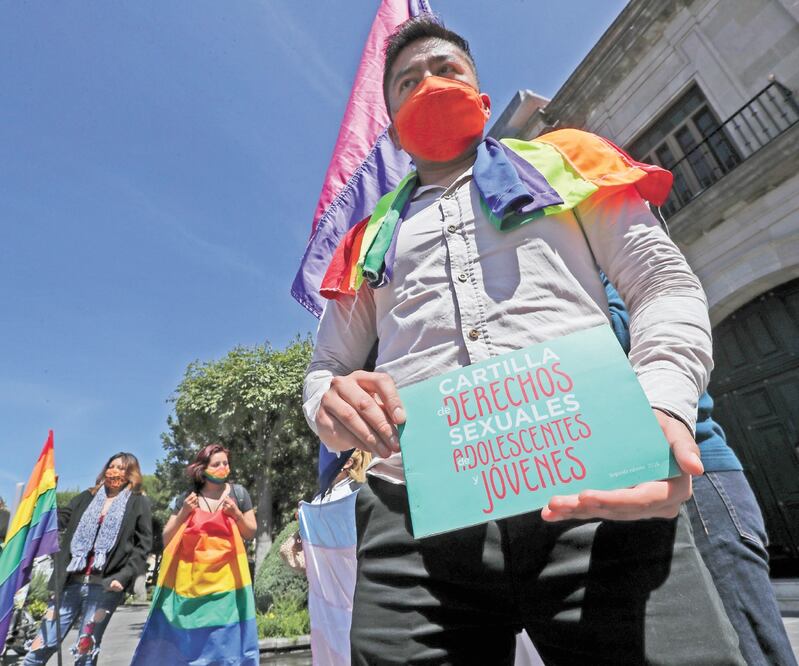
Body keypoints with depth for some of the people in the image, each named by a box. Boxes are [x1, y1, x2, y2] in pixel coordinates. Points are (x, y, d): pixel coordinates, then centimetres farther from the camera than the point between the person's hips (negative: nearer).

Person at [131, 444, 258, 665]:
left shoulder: (238, 493, -2)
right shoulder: (186, 498, 1)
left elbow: (251, 533, 3)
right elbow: (166, 539, 3)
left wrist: (236, 515, -15)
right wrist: (183, 513, -10)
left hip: (225, 577, -1)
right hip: (190, 577, 1)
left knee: (225, 637, 1)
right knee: (183, 637, 8)